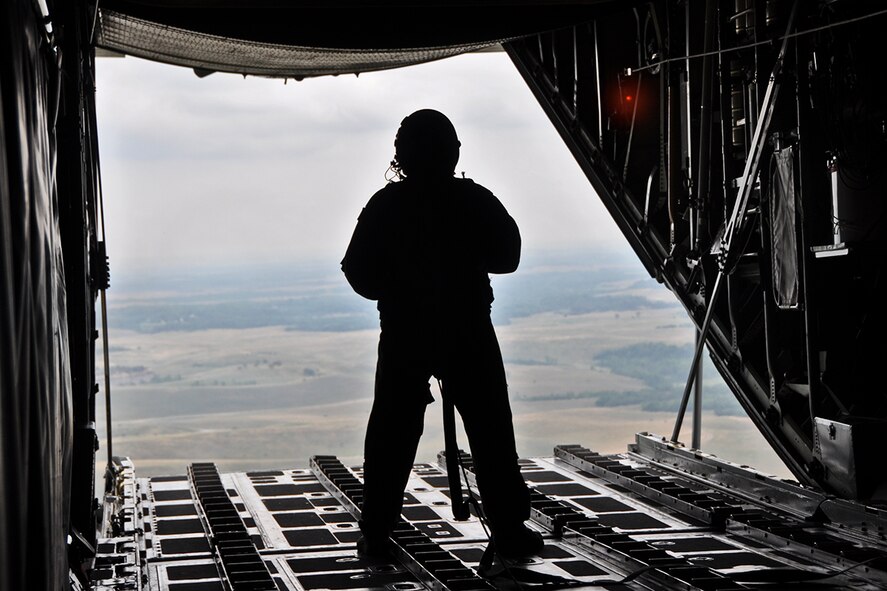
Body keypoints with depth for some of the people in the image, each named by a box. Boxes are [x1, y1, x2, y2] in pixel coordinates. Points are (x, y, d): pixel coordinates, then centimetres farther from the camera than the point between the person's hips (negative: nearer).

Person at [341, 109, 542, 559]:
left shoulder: (385, 205, -4)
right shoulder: (476, 201, -5)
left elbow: (359, 273, -2)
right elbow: (507, 256, 5)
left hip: (403, 333, 1)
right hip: (468, 331, -1)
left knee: (392, 433, 8)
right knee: (490, 432, 7)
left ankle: (375, 532, 8)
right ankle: (509, 530, 7)